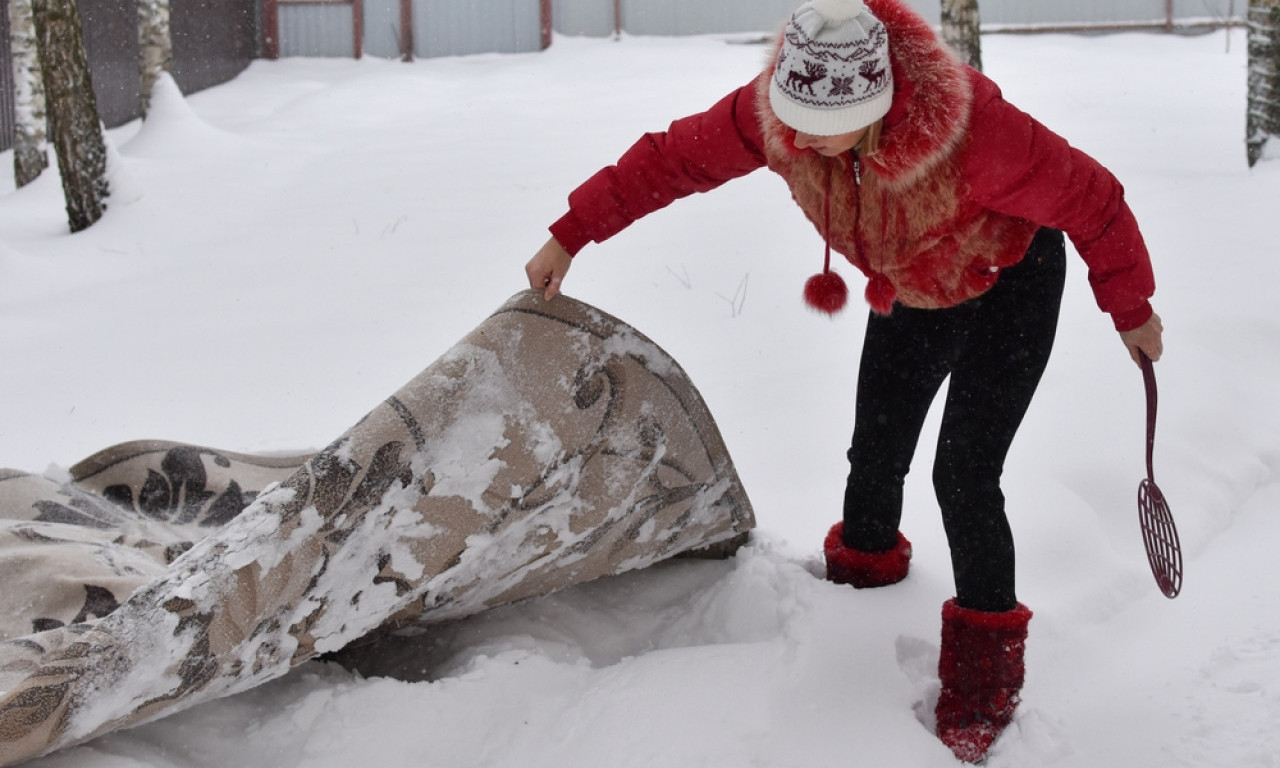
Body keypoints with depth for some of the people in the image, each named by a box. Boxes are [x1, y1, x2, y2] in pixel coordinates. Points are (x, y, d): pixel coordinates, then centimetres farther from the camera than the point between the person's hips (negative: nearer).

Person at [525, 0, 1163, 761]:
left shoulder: (969, 127, -41)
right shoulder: (771, 112, -27)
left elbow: (1089, 198, -27)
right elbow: (672, 157, -13)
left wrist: (1132, 309, -14)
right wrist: (570, 237, -11)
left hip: (1010, 282, -5)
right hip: (913, 292, 5)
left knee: (964, 477, -11)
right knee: (875, 453, 12)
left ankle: (986, 650, 10)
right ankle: (866, 561, 44)